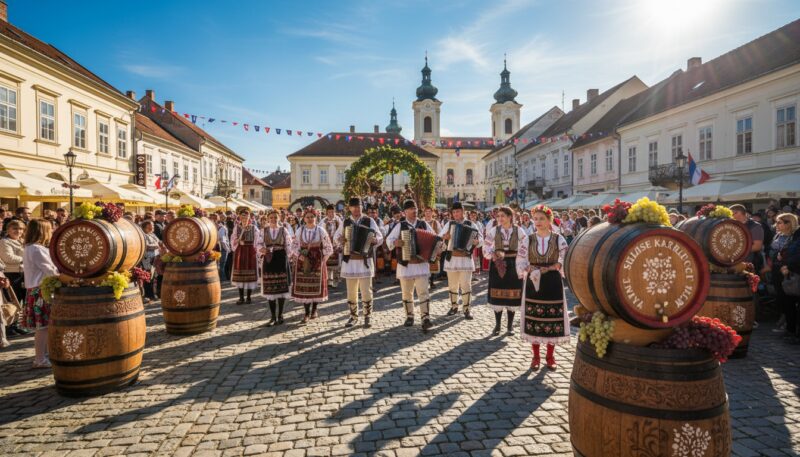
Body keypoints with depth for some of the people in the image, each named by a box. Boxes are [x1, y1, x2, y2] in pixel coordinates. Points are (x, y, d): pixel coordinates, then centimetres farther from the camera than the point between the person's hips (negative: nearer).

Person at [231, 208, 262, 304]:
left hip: (250, 252, -1)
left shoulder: (253, 228, 0)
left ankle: (249, 296, 12)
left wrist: (258, 251, -7)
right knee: (240, 274, 3)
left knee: (250, 274, 1)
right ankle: (241, 297, 12)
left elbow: (257, 242, 0)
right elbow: (233, 241, 5)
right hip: (239, 252, 1)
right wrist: (238, 241, -14)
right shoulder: (237, 227, 4)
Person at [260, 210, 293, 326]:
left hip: (281, 260, -1)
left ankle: (280, 315, 15)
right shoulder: (264, 230, 5)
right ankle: (273, 316, 12)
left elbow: (288, 245, 3)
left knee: (282, 287, 4)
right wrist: (262, 249, -18)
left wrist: (286, 256, -4)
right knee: (269, 288, 2)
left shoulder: (283, 230, 2)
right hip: (269, 260, 1)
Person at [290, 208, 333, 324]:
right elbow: (294, 245, 8)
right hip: (303, 261, 1)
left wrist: (323, 259, -5)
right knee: (303, 286, 0)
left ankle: (314, 310, 24)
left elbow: (328, 248, 3)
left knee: (316, 285, 5)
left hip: (317, 261, -1)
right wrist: (299, 255, -7)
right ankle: (307, 313, 10)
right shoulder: (299, 230, 2)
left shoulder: (321, 231, -2)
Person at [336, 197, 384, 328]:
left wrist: (375, 240, -21)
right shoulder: (345, 222, 8)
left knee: (366, 291, -2)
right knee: (351, 291, 8)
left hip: (365, 260, -2)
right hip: (349, 261, 2)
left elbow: (380, 238, 1)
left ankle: (367, 318, 11)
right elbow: (336, 236, 20)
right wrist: (340, 240, -3)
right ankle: (353, 316, 22)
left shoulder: (369, 221, 2)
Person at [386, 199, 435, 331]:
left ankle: (425, 318, -9)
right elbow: (389, 239, -3)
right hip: (405, 264, 0)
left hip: (421, 263, 0)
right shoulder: (400, 225, 1)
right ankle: (409, 316, 24)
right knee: (406, 292, 10)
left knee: (423, 292, -7)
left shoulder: (424, 224, 7)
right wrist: (395, 243, -24)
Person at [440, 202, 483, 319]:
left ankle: (466, 309, 8)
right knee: (452, 285, 11)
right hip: (451, 258, 2)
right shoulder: (449, 224, 7)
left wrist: (476, 241, -25)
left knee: (466, 285, -2)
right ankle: (454, 307, 25)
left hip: (466, 258, -2)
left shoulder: (470, 225, 1)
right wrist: (445, 236, -16)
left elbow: (481, 239, -4)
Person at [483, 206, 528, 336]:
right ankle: (497, 325, 15)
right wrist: (493, 255, -19)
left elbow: (525, 247, 0)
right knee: (497, 295, 3)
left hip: (513, 265, 0)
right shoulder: (494, 230, -1)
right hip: (497, 264, 0)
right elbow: (486, 248, -1)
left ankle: (510, 325, 19)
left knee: (512, 295, 5)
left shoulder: (518, 230, -1)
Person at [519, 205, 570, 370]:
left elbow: (565, 261, -5)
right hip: (533, 283, 1)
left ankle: (550, 355, 20)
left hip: (553, 283, -1)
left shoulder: (559, 239, 0)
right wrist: (531, 271, -18)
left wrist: (547, 269, -17)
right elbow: (521, 262, 0)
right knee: (533, 318, 4)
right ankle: (536, 356, 17)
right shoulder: (528, 239, 3)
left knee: (552, 318, 4)